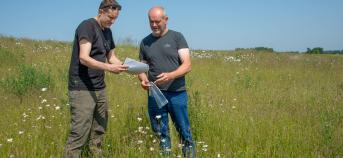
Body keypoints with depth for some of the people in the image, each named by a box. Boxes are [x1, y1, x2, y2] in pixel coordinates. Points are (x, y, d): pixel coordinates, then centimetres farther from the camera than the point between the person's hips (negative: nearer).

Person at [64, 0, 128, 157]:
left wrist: (127, 67, 2)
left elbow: (111, 57, 21)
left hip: (99, 88, 8)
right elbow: (84, 58, -22)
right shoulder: (87, 26, -12)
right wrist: (108, 67, -33)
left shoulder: (108, 31, 14)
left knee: (99, 130, 11)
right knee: (79, 134, -8)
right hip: (82, 89, -8)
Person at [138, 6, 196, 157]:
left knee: (184, 132, 6)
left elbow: (187, 65, -8)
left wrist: (170, 75, -26)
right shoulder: (145, 42, 9)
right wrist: (143, 79, -9)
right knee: (160, 135, 11)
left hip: (177, 94, -3)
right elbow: (142, 68, 14)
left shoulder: (177, 37, -1)